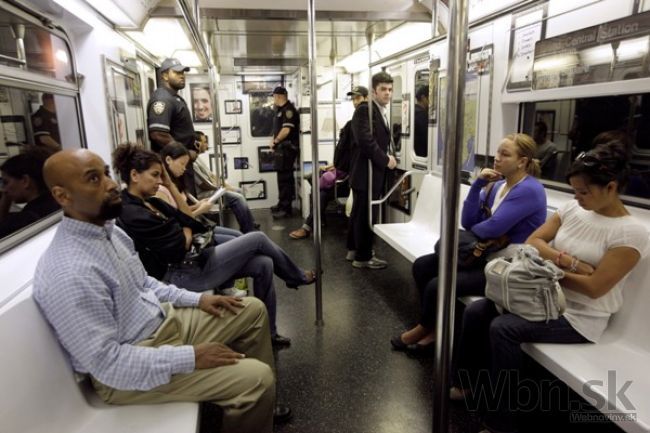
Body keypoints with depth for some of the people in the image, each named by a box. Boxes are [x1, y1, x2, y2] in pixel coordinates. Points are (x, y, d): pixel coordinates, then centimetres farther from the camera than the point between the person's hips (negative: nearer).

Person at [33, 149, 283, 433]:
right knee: (255, 378, -19)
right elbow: (106, 362, -27)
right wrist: (191, 357, -24)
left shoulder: (108, 230, 0)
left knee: (253, 310, 11)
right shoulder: (70, 273, -29)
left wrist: (196, 299, 4)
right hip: (123, 371, -9)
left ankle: (261, 405, 27)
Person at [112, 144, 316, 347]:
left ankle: (268, 331, 11)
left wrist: (170, 184, 2)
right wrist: (187, 232, 3)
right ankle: (298, 277, 19)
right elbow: (179, 249, -19)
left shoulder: (149, 202, 10)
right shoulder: (132, 215, -20)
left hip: (188, 261, 9)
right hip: (180, 276, -9)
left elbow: (185, 220, 8)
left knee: (263, 264, -3)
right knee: (257, 239, -8)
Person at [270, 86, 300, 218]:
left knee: (285, 178, -8)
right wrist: (274, 141, 4)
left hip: (287, 148, -10)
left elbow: (286, 130, -22)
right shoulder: (281, 110, 18)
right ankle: (282, 204, 26)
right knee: (283, 177, 16)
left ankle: (286, 208, -3)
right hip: (282, 148, 10)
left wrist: (275, 141, -8)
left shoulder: (288, 110, -14)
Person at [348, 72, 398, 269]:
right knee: (366, 215, -1)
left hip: (372, 172, 10)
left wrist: (387, 157, 3)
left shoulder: (381, 112, 17)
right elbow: (366, 140, -25)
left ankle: (356, 249, 32)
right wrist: (385, 160, -17)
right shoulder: (365, 109, -14)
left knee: (360, 214, 18)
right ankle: (363, 257, 11)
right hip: (366, 172, -10)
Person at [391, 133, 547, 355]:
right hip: (484, 255, 9)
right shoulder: (497, 185, 9)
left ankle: (426, 328, 9)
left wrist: (471, 230, -2)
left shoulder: (529, 190, -16)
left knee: (437, 285, -22)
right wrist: (478, 184, -7)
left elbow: (492, 228, -24)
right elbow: (468, 221, 2)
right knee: (421, 266, -2)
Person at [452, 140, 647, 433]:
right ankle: (467, 384, 10)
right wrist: (568, 262, -16)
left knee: (503, 328, -27)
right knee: (476, 312, -10)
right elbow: (532, 242, -1)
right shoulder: (572, 209, 2)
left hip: (579, 317, -6)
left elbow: (594, 287, -20)